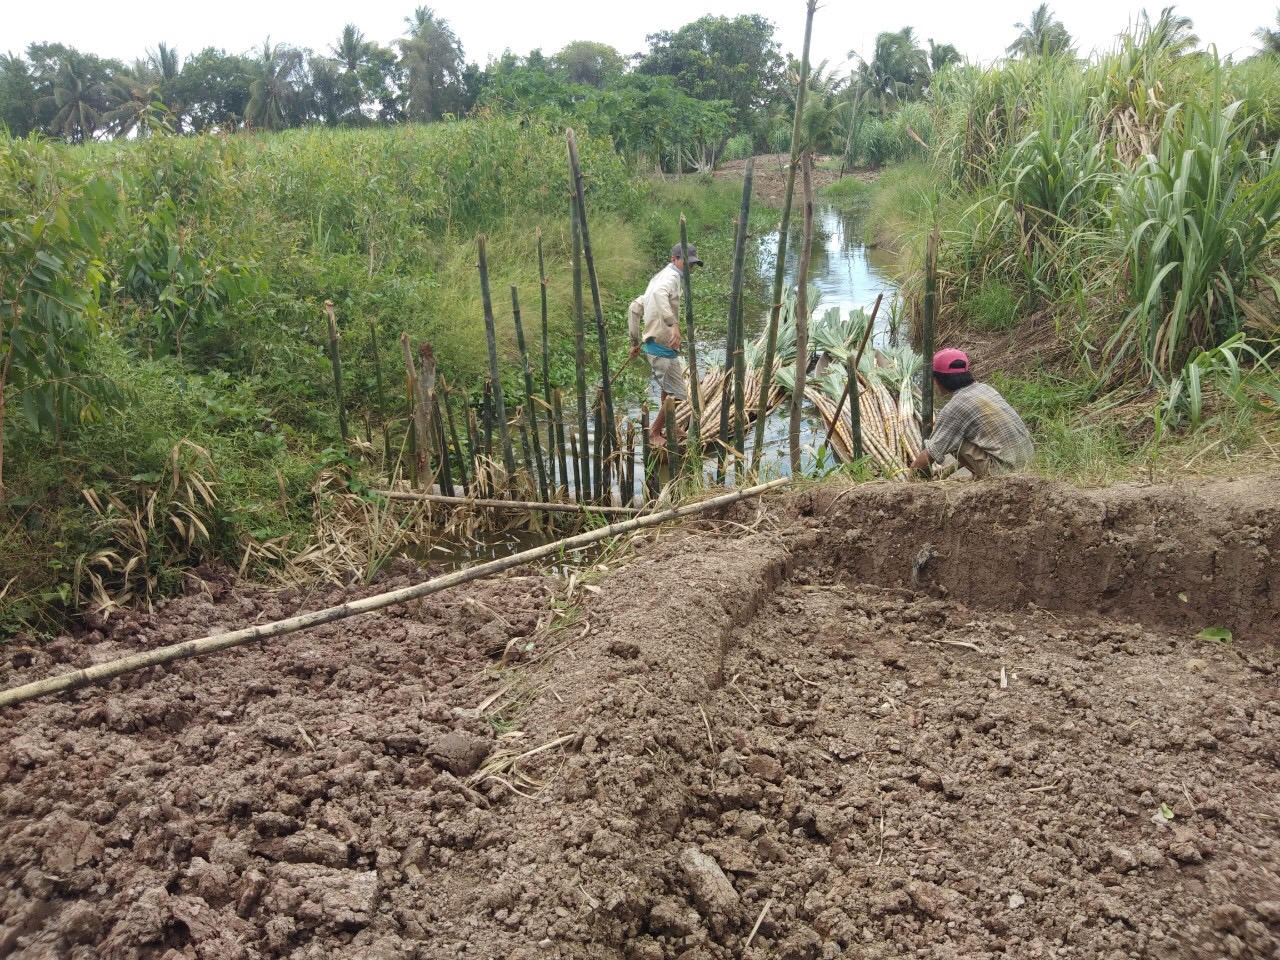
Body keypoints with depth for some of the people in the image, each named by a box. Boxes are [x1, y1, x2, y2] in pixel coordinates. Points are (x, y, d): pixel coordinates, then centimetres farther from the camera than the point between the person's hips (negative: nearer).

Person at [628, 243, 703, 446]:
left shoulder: (661, 277, 18)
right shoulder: (671, 277, -13)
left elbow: (635, 307, 21)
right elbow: (658, 294, -39)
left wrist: (635, 341, 23)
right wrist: (674, 324, -46)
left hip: (653, 343, 11)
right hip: (662, 347, -11)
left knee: (668, 388, 27)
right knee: (678, 394, -4)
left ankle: (667, 428, 42)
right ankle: (655, 433, 10)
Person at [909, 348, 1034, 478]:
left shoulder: (954, 407, -13)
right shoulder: (985, 388, 9)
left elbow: (929, 455, -8)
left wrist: (914, 467, 10)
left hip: (1004, 471, -8)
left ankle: (981, 477, 2)